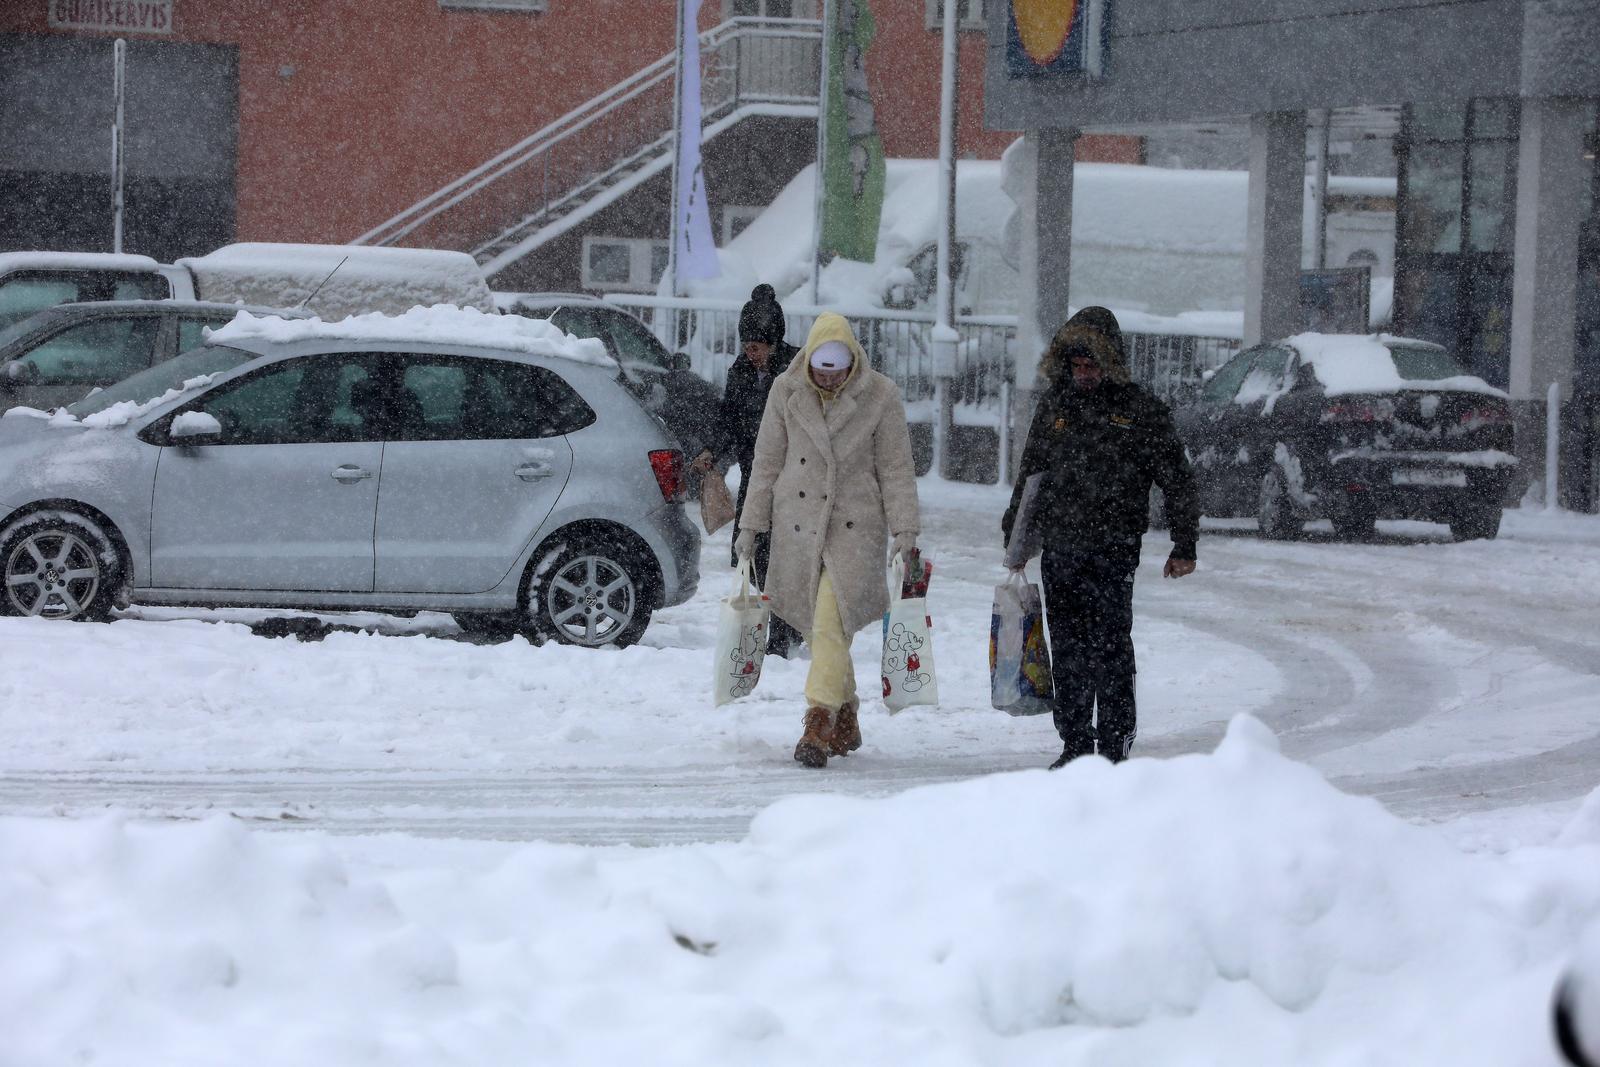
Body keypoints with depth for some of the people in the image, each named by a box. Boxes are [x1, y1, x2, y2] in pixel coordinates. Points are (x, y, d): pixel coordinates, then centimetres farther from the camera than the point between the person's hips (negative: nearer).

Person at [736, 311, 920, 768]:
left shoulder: (879, 396, -5)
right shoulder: (786, 392, 1)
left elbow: (896, 469, 0)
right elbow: (766, 463, 8)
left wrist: (905, 531, -5)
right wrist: (750, 526, 8)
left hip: (855, 525, -3)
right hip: (798, 524, 3)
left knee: (830, 624, -16)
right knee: (817, 627, 9)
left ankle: (819, 725, -19)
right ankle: (846, 720, 24)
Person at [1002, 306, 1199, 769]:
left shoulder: (1141, 410, -2)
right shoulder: (1055, 404, 12)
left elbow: (1177, 480, 2)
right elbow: (1030, 471, 22)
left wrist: (1184, 546, -1)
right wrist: (1015, 532, 20)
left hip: (1112, 553, -5)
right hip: (1058, 550, 5)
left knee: (1110, 649, -7)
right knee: (1067, 651, 7)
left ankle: (1115, 746, -3)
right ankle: (1075, 744, 15)